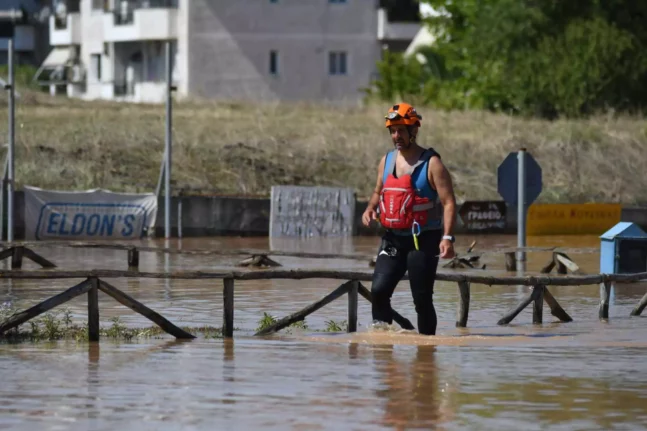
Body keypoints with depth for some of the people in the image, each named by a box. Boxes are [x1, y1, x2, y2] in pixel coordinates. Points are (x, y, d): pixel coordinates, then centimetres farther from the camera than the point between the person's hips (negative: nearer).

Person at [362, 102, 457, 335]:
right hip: (393, 239, 4)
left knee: (422, 299, -1)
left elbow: (448, 202, -11)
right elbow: (378, 192, 25)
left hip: (423, 240, -4)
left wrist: (447, 237, -23)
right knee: (379, 290, -12)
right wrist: (370, 209, 2)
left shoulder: (431, 163, -7)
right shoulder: (386, 161, 11)